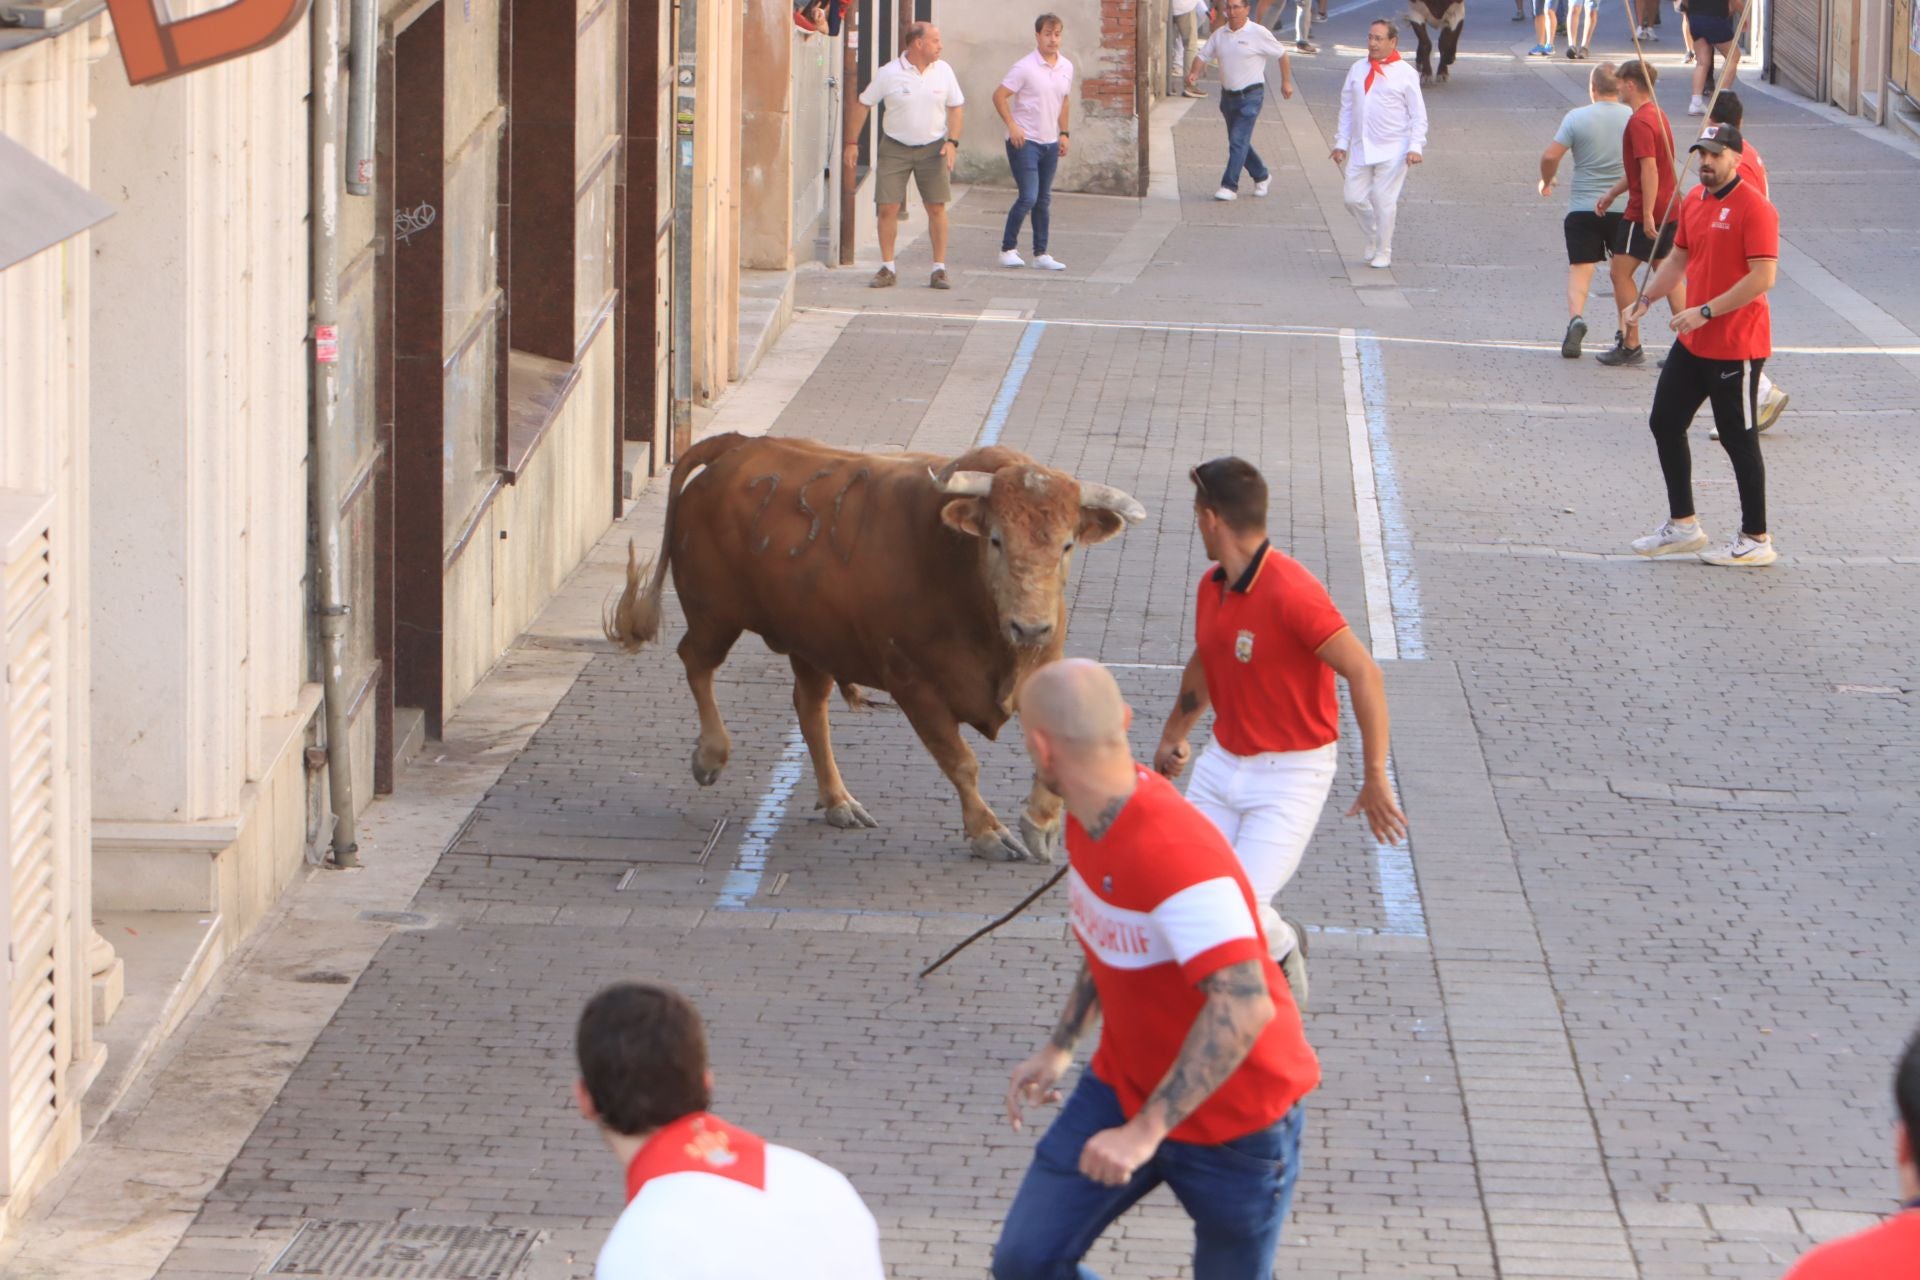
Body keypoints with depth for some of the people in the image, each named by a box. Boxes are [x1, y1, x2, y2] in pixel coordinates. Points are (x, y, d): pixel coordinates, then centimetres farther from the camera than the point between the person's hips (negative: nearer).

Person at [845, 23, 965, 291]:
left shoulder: (943, 71, 0)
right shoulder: (889, 74, -8)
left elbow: (955, 107, 8)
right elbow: (863, 105, 0)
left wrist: (952, 142, -4)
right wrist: (852, 143, -1)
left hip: (933, 148, 2)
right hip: (895, 148, -2)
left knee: (937, 208, -1)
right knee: (888, 208, -3)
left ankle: (939, 269, 6)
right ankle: (887, 268, 8)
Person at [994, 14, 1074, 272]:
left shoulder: (1066, 68, 7)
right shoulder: (1025, 67, -12)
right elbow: (999, 96, -11)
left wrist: (1063, 133, 15)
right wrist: (1012, 127, -15)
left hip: (1050, 144, 6)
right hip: (1024, 142, -6)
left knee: (1044, 201, 10)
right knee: (1028, 197, -12)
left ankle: (1041, 254, 15)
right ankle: (1008, 249, 0)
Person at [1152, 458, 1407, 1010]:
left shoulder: (1291, 592, -25)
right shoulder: (1212, 586, 2)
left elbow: (1365, 675, -25)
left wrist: (1375, 779, -24)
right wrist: (1174, 734, 38)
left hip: (1291, 773, -7)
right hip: (1224, 762, 7)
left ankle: (1283, 950, 19)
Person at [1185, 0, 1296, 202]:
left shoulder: (1258, 34, -9)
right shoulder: (1219, 34, 5)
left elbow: (1282, 54, 0)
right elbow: (1203, 55, 7)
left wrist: (1286, 82, 1)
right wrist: (1194, 73, -13)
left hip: (1250, 96, -6)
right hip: (1228, 95, 6)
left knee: (1239, 141, -13)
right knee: (1238, 142, 15)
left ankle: (1230, 187, -12)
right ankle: (1261, 176, 35)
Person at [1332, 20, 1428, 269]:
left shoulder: (1405, 74, -4)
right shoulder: (1358, 70, 8)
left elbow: (1418, 115, -3)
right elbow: (1347, 108, 13)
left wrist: (1415, 146, -12)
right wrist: (1341, 142, 9)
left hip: (1392, 152, -4)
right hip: (1361, 148, 4)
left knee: (1384, 201, -2)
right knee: (1354, 198, 2)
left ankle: (1383, 252, 12)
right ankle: (1373, 237, 28)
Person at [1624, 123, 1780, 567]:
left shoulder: (1753, 208, -17)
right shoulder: (1693, 201, 9)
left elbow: (1763, 277, -23)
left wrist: (1705, 312, -24)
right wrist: (1646, 298, 5)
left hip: (1736, 347, -9)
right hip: (1692, 344, 9)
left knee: (1738, 439, -2)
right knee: (1665, 423, 13)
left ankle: (1756, 540, 8)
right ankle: (1683, 525, 25)